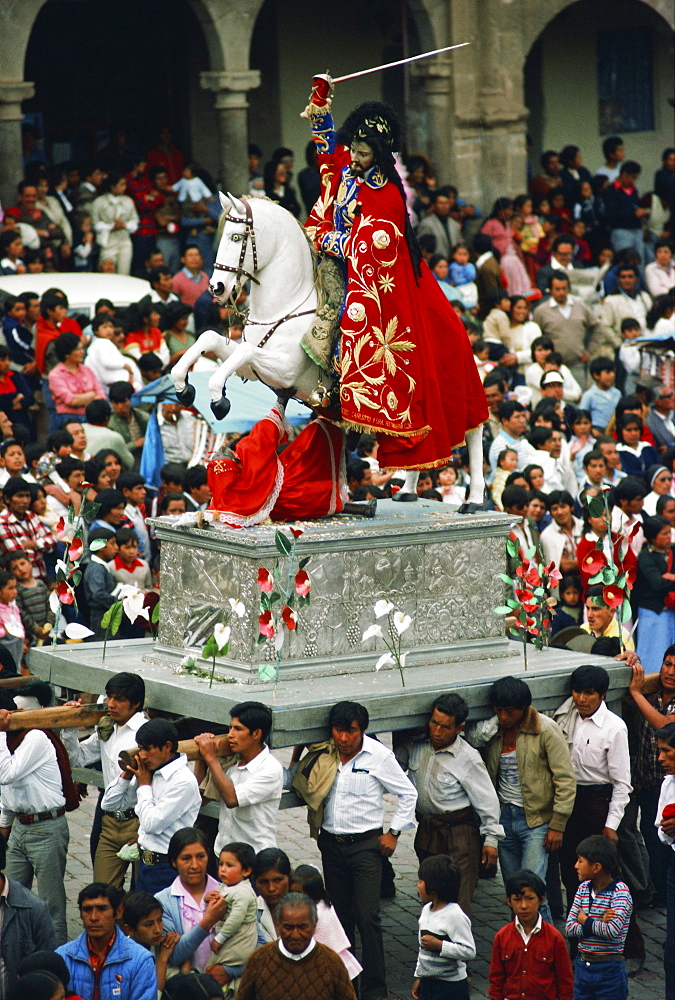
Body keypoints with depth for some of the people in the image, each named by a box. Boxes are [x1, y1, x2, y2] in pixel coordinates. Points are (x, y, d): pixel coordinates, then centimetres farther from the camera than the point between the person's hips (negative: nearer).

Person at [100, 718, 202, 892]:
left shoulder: (183, 781, -16)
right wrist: (127, 775, 2)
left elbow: (152, 823, -20)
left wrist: (144, 785, -8)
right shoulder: (150, 774, 8)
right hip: (146, 863, 8)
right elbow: (109, 804, 16)